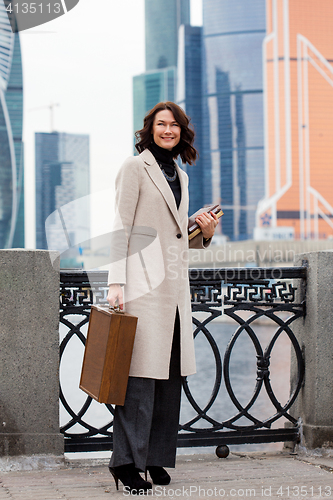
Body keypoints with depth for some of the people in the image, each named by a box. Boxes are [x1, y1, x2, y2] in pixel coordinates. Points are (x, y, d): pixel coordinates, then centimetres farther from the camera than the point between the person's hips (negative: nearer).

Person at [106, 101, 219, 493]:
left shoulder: (180, 176, 20)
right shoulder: (135, 167, 0)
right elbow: (120, 227, -7)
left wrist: (205, 234, 5)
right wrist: (116, 282, -15)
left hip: (175, 282, 7)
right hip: (143, 280, -7)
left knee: (171, 372, 5)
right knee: (141, 372, -11)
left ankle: (155, 457, 11)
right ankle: (126, 461, -9)